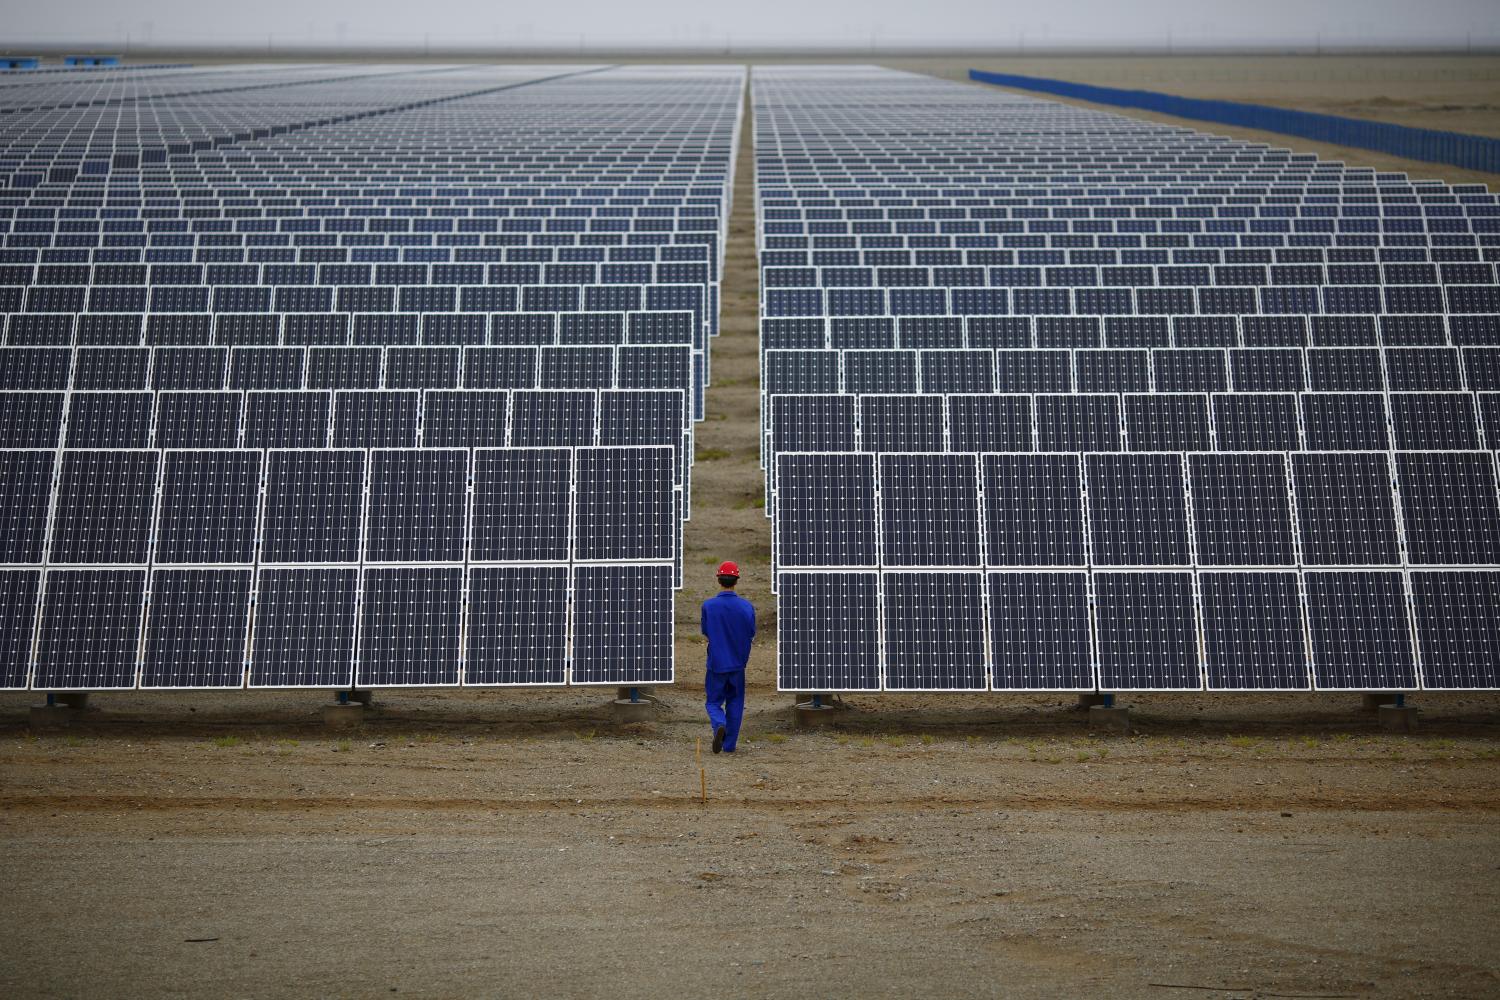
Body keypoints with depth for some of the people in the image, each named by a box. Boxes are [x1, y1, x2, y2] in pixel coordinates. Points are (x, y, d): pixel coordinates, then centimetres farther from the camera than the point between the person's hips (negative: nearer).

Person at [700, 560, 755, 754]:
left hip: (716, 663, -1)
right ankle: (729, 745, 13)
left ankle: (720, 725, -21)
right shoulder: (747, 606, -8)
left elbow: (705, 631, 1)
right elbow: (751, 633, 2)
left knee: (714, 702, 10)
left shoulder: (708, 605, -12)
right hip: (738, 664, 2)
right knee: (735, 703, 14)